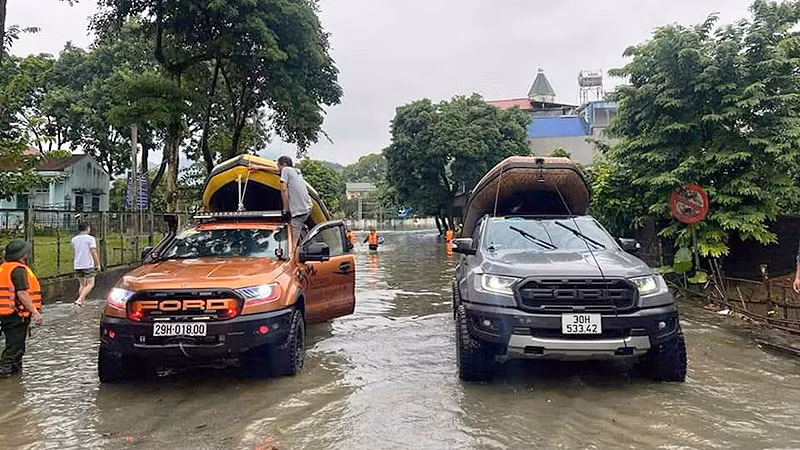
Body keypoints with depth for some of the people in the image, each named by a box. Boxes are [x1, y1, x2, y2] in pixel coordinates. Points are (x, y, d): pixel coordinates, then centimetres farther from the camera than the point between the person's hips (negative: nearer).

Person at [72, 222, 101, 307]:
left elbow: (74, 253, 18)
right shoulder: (90, 238, -8)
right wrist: (98, 264, -5)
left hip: (77, 265, 6)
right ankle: (79, 300, -15)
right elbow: (93, 252, -12)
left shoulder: (74, 239, 10)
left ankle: (82, 302, 12)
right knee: (90, 284, 0)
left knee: (82, 284, 15)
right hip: (88, 265, -6)